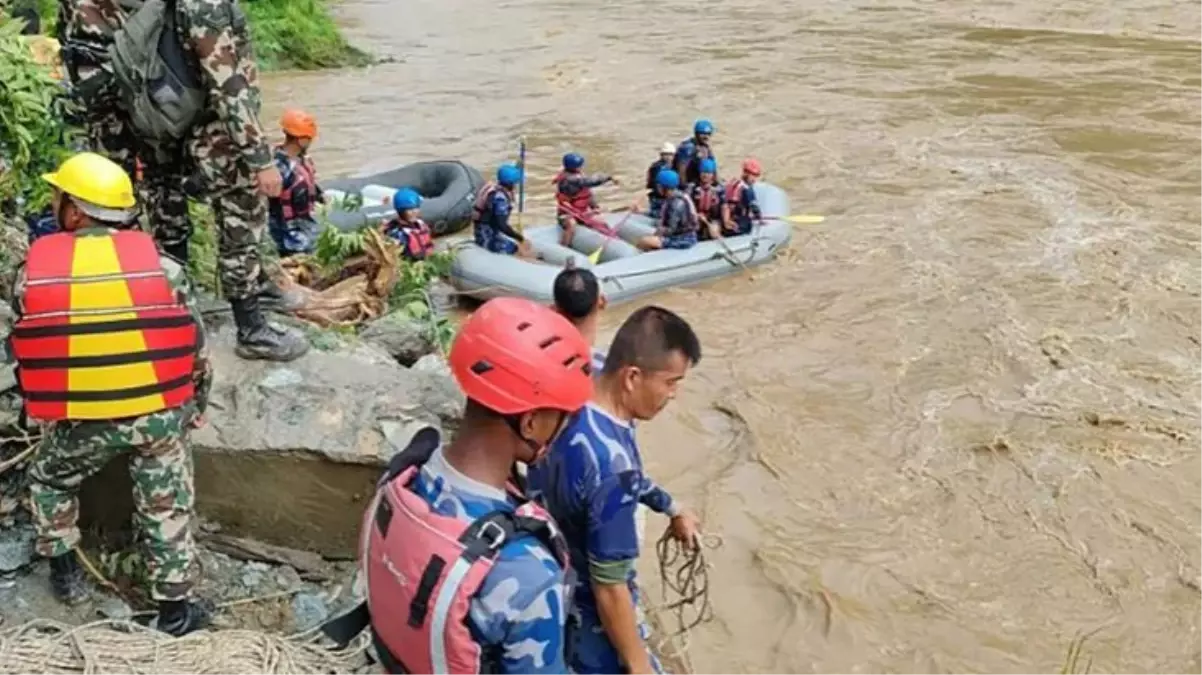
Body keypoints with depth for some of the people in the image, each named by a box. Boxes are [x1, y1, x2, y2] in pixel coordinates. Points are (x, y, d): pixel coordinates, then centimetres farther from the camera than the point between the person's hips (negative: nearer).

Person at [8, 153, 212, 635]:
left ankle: (64, 573, 37)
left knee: (49, 480, 29)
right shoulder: (161, 266, -7)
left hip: (78, 421, 1)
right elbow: (197, 345, -1)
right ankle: (175, 609, 20)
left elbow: (22, 349, 7)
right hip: (158, 414, 0)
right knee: (165, 508, 13)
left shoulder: (32, 272, -5)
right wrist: (195, 407, 15)